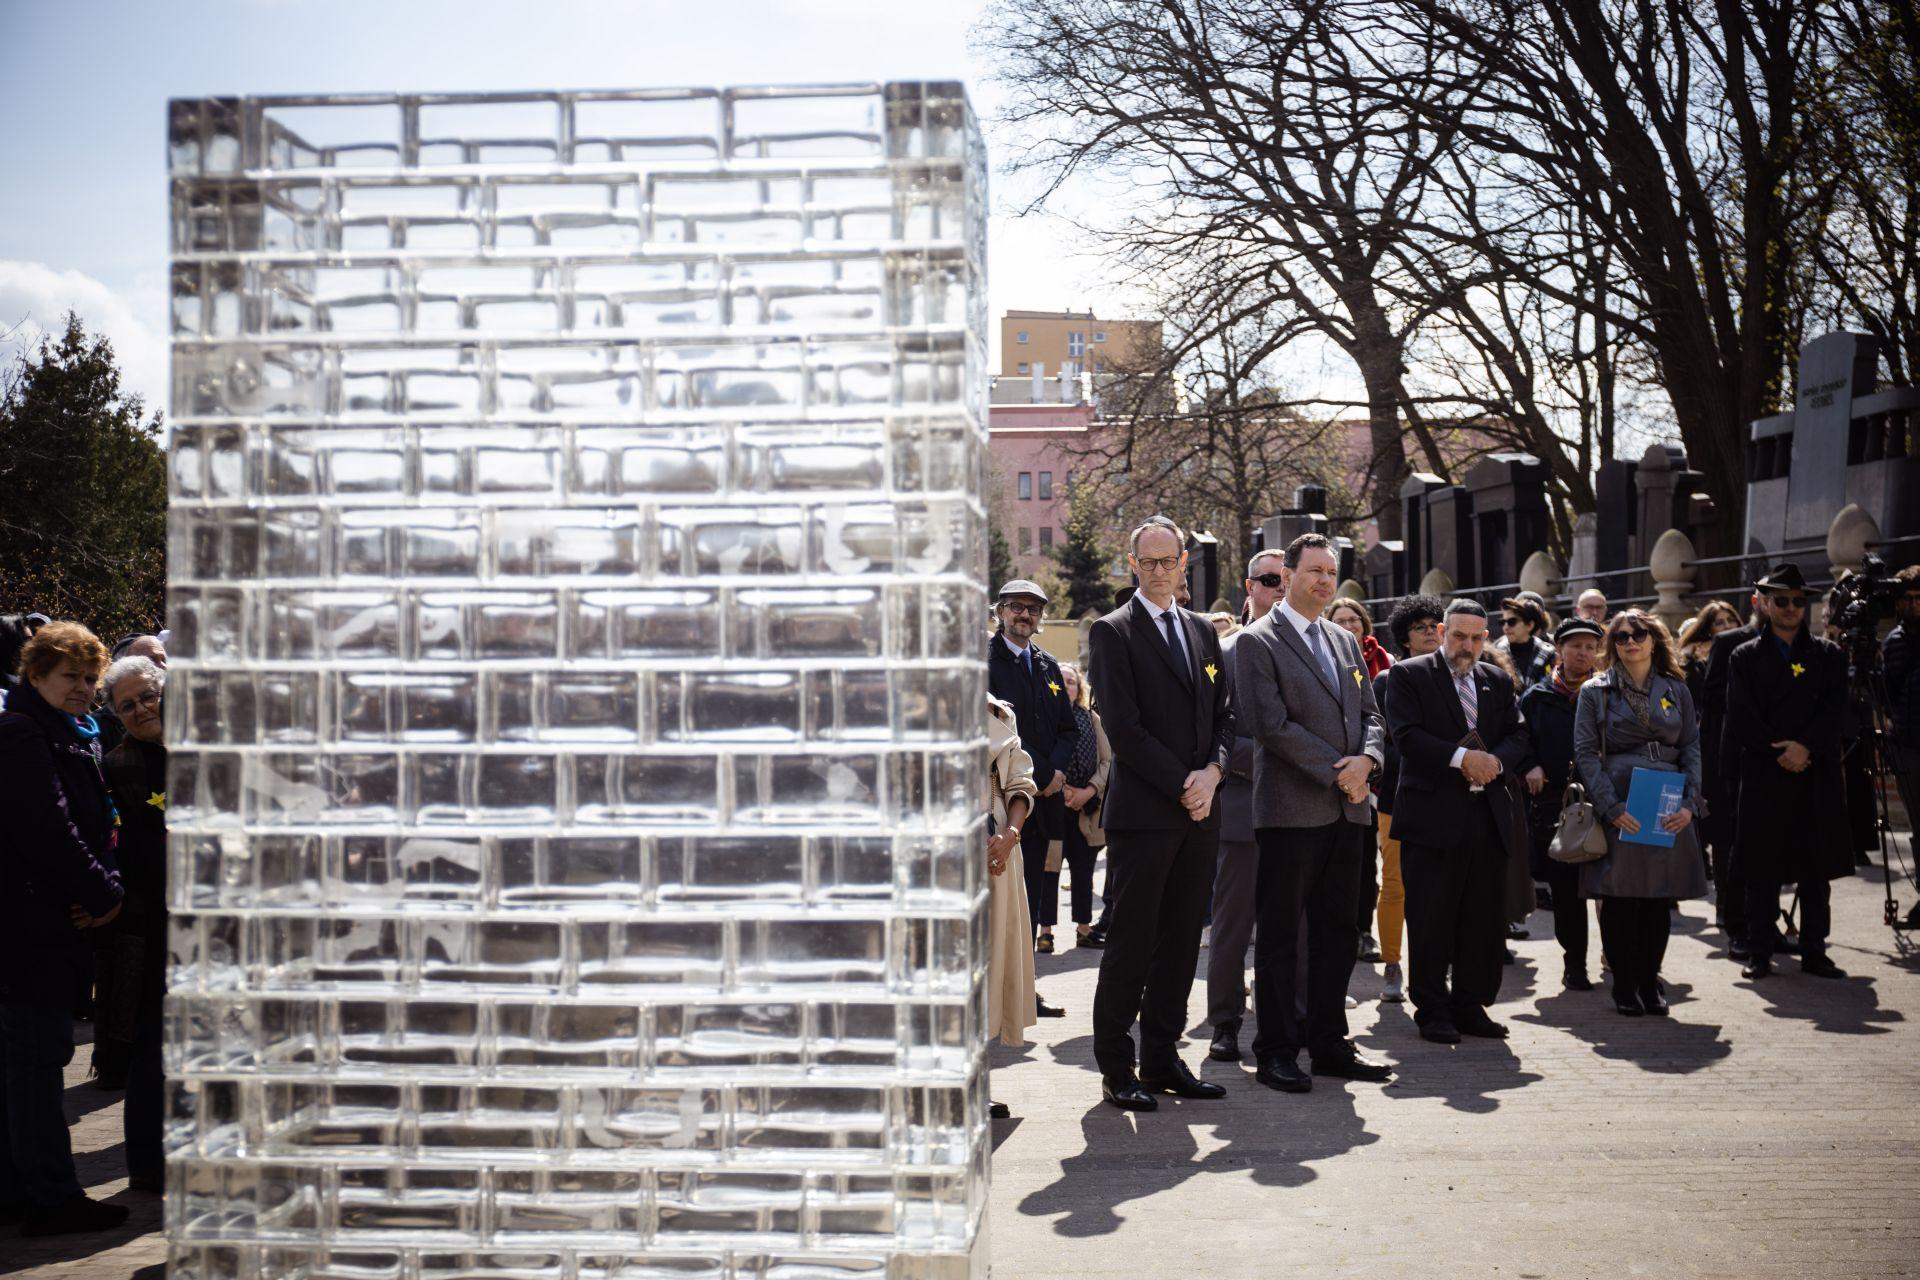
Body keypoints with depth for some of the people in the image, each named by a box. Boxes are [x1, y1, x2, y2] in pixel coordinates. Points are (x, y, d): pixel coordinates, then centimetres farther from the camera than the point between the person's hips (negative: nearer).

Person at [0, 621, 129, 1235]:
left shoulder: (74, 738, 17)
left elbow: (92, 825, 16)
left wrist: (106, 885, -2)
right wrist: (104, 894, -14)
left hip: (50, 923, 10)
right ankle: (51, 1200, -1)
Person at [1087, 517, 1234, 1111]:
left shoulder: (1202, 631, 16)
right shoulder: (1113, 632, -4)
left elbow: (1224, 714, 15)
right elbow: (1124, 729, -11)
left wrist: (1213, 771, -4)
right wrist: (1182, 787, -12)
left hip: (1199, 812, 6)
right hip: (1142, 811, -6)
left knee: (1180, 940, 9)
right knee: (1130, 943, -2)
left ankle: (1162, 1058, 17)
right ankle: (1115, 1067, 7)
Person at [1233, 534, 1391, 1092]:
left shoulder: (1345, 642, 17)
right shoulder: (1257, 642, -6)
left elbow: (1368, 713, 15)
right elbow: (1272, 725, -13)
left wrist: (1366, 760, -6)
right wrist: (1336, 772, -14)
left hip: (1347, 809, 7)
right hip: (1290, 809, -7)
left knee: (1337, 930, 11)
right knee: (1279, 934, 0)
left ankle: (1328, 1042, 20)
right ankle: (1275, 1051, 8)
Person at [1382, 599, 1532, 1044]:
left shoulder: (1498, 681, 16)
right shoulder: (1408, 675, 0)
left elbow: (1518, 735, 9)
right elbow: (1406, 735, -12)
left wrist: (1496, 761, -12)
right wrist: (1462, 757, -19)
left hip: (1491, 816, 5)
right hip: (1433, 816, -5)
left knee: (1484, 919, 8)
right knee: (1430, 920, 0)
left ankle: (1471, 1005, 18)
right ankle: (1433, 1011, 9)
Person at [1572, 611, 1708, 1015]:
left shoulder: (1676, 690, 11)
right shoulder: (1595, 691, 3)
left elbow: (1691, 748, 10)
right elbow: (1585, 753, -2)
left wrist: (1690, 803, -4)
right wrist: (1611, 807, -13)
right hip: (1617, 809, -2)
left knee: (1660, 900, 4)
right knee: (1619, 900, -1)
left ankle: (1650, 981, 16)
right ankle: (1624, 985, 11)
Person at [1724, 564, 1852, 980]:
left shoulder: (1828, 655, 12)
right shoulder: (1745, 657, 8)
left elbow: (1836, 712, 1)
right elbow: (1743, 717, -2)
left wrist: (1805, 747, -13)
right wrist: (1780, 751, -12)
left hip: (1817, 777, 1)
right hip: (1763, 776, -1)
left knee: (1816, 868, 4)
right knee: (1762, 869, 0)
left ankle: (1814, 952, 11)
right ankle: (1759, 953, 6)